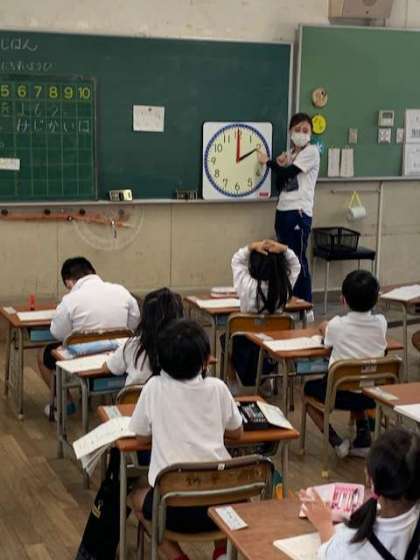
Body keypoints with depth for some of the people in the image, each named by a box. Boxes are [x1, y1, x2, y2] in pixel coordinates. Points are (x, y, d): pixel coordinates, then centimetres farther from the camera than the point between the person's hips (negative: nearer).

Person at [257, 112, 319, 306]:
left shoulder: (311, 151, -4)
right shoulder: (289, 154, 17)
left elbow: (288, 173, -12)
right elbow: (280, 185, 13)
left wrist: (268, 162, 3)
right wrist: (279, 165, -4)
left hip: (299, 212, -7)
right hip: (282, 211, 7)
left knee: (298, 259, -8)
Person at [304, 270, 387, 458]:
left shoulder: (337, 325, -17)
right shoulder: (381, 323, -9)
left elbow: (326, 336, 8)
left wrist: (326, 328, 29)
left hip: (341, 394, -4)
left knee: (309, 388, 24)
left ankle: (336, 441, 10)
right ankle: (363, 439, 26)